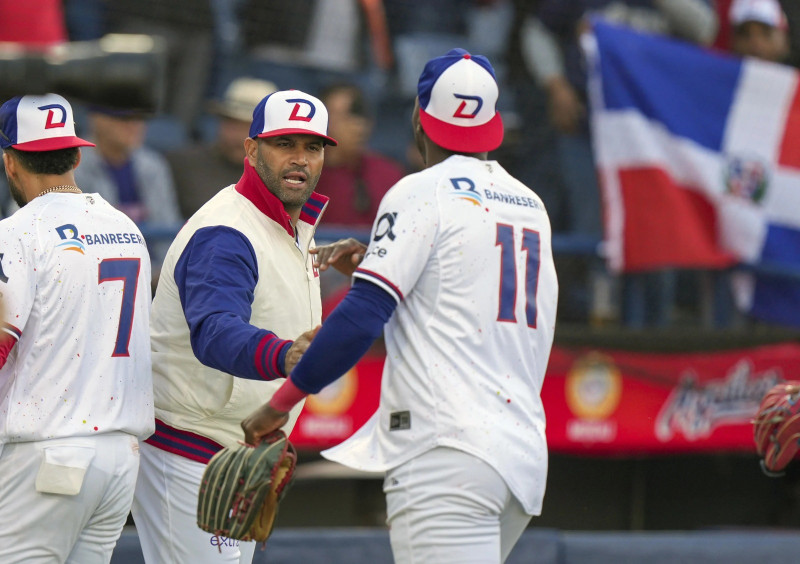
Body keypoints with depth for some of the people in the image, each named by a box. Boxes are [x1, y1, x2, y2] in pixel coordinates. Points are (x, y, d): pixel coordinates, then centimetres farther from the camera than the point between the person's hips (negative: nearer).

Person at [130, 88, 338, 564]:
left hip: (236, 455, 10)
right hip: (187, 456, -10)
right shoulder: (224, 237, -23)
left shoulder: (295, 224, 11)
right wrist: (284, 356, -60)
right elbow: (216, 333, -43)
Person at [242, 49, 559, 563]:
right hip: (526, 452, 8)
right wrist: (375, 265, 23)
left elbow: (362, 318, -13)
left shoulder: (422, 193, -4)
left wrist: (281, 403, -7)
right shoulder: (531, 205, 18)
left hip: (447, 455, -8)